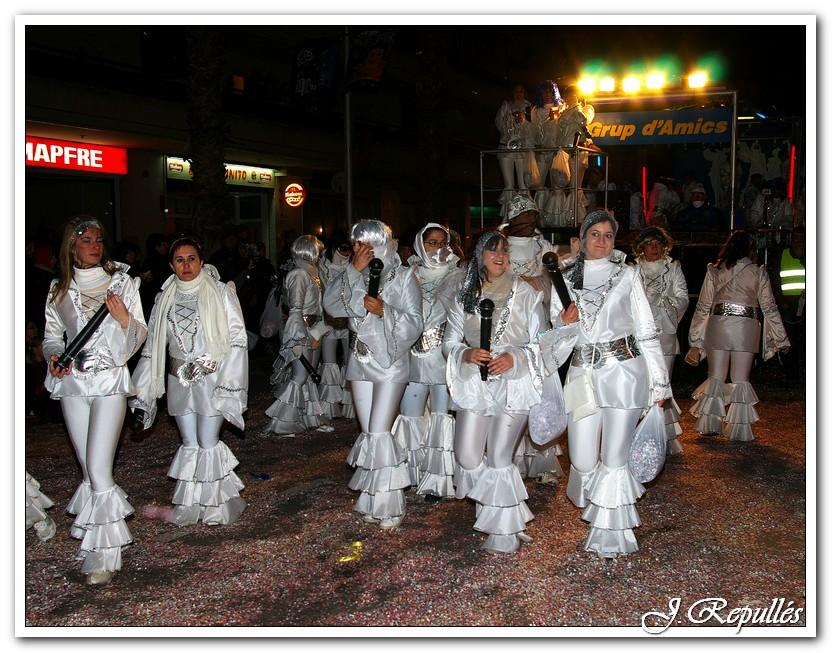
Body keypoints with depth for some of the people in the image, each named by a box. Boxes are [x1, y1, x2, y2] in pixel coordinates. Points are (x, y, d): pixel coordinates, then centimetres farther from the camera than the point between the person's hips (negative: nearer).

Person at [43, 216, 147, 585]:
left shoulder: (122, 282, 1)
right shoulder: (59, 289, 9)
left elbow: (141, 334, 2)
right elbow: (52, 334, 16)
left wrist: (124, 320, -18)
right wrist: (53, 356, -4)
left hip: (109, 381, -3)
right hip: (72, 383, 3)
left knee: (98, 470, -10)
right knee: (89, 470, 10)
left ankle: (104, 556, -3)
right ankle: (96, 536, 23)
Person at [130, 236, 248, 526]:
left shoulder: (220, 291, -5)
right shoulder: (165, 297, 8)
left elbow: (237, 338, -8)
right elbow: (153, 343, 11)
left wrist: (228, 382, -14)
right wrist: (142, 389, 8)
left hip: (212, 378, -4)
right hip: (180, 380, 4)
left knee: (208, 444, -3)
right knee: (189, 445, 9)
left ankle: (217, 505, 13)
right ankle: (189, 507, 18)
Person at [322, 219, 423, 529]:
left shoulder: (403, 276, -4)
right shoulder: (355, 277, 7)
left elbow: (414, 323, -9)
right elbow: (331, 303, -9)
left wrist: (384, 311, -24)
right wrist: (355, 270, -15)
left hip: (391, 364, -5)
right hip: (362, 362, 5)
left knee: (378, 433, -10)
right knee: (369, 433, 8)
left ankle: (391, 505, 1)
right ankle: (374, 501, 18)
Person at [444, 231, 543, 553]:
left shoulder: (526, 293, -2)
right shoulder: (465, 296, 7)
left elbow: (540, 342, 0)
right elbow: (450, 341, 10)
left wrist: (513, 358, -17)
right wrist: (467, 354, -11)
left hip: (514, 383, -3)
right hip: (475, 384, 3)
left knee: (499, 458, -3)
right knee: (468, 458, -2)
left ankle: (504, 533, 16)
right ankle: (513, 517, 24)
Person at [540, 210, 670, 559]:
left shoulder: (627, 274, 6)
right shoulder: (565, 279, 12)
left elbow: (646, 329, 5)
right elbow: (555, 334, 14)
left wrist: (658, 382, 2)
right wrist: (565, 322, -10)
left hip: (623, 371, -2)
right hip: (582, 374, 2)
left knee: (614, 458, 0)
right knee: (583, 460, 2)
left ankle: (610, 533, 17)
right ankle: (597, 508, 34)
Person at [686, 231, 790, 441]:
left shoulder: (714, 270, 5)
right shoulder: (758, 272, 2)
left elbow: (703, 306, 5)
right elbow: (769, 307, 5)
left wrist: (696, 341, 8)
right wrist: (781, 339, 14)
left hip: (717, 325, 2)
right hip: (745, 328, -1)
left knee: (715, 378, 12)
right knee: (740, 380, 6)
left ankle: (709, 425, 14)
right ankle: (739, 430, 8)